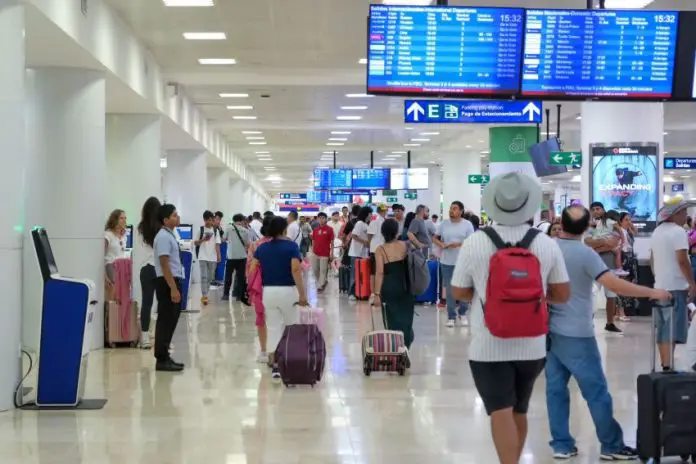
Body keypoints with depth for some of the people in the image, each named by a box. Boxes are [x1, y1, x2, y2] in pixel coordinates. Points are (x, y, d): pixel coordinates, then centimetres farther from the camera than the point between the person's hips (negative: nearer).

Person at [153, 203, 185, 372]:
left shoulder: (170, 235, 16)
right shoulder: (163, 237, -15)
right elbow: (164, 265, -20)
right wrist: (173, 288, -23)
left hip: (173, 280, 10)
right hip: (167, 282, -10)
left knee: (170, 320, 14)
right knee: (166, 321, -6)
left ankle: (164, 357, 22)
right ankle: (162, 360, -1)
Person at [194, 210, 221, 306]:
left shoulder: (215, 230, 4)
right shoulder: (201, 229, 0)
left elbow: (217, 244, 3)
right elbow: (195, 243, 3)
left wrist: (218, 256, -5)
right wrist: (203, 239, -15)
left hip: (212, 257, 3)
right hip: (203, 257, -2)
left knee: (210, 277, 9)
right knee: (204, 276, -10)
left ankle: (205, 295, 21)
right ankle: (204, 296, -12)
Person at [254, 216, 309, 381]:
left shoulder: (261, 248, 5)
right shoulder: (291, 246, -8)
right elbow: (295, 270, -18)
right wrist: (302, 294, -19)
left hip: (268, 292, 3)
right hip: (288, 291, -3)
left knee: (274, 329, 6)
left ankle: (276, 366, 1)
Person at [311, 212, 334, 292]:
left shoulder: (329, 229, -5)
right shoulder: (315, 230, 7)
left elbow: (332, 242, -3)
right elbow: (313, 242, 12)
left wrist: (331, 253, -6)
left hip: (325, 254, -4)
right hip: (316, 253, 4)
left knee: (323, 270, -3)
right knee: (315, 269, 10)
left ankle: (320, 286, 3)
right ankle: (323, 281, 31)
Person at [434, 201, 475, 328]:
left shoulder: (467, 224, -3)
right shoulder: (444, 224, 5)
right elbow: (435, 238, 10)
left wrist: (459, 244, -21)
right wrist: (441, 244, -10)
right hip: (446, 261, 2)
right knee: (449, 289, 6)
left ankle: (462, 313, 25)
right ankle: (451, 316, 14)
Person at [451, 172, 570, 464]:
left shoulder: (475, 243, -9)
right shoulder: (547, 244, -3)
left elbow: (459, 292, 0)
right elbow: (562, 295, 2)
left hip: (489, 346, -3)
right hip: (531, 345, 3)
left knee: (501, 413, -6)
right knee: (519, 412, 19)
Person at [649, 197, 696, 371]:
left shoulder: (657, 231, 15)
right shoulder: (678, 231, -13)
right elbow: (682, 260, -19)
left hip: (660, 286, 9)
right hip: (675, 287, -9)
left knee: (663, 329, 11)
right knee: (672, 330, -10)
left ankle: (665, 366, 15)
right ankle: (668, 367, -14)